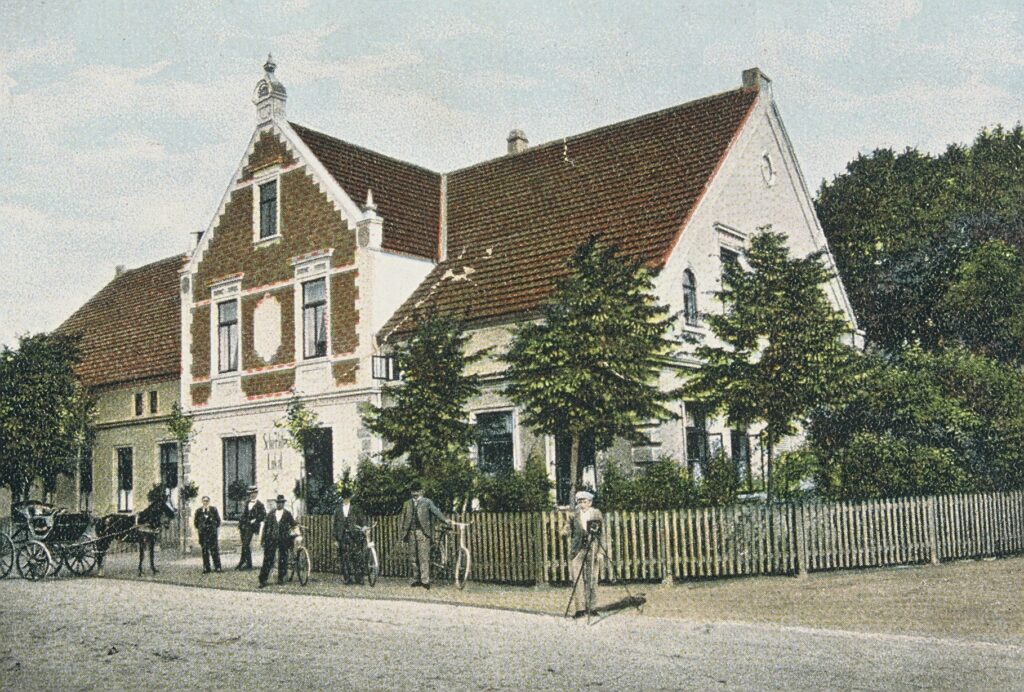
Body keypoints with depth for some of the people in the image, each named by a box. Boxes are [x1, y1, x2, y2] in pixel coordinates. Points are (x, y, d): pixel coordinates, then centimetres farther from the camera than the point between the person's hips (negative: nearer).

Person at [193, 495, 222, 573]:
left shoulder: (213, 510, 6)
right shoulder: (199, 511, 8)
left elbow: (218, 520, 9)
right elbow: (195, 521, 15)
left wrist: (217, 527, 2)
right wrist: (197, 528, 8)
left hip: (212, 532, -1)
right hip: (202, 533, 1)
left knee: (214, 549, -3)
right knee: (205, 550, 1)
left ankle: (217, 567, 1)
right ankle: (206, 568, 6)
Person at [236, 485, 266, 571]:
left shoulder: (259, 504, -5)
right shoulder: (247, 503, 16)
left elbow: (263, 515, -8)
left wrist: (255, 521, -12)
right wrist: (240, 523, 12)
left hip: (251, 526, -7)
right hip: (244, 525, 7)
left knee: (246, 544, -12)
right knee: (244, 545, 10)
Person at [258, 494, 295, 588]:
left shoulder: (287, 514, 5)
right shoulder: (271, 514, 8)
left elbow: (294, 526, 4)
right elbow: (266, 527, 9)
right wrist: (264, 539, 5)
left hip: (283, 540, 0)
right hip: (271, 540, 1)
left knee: (282, 560, 4)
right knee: (268, 560, -4)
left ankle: (281, 578, 16)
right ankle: (263, 580, -3)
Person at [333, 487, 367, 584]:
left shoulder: (355, 508, 6)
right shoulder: (338, 510, 12)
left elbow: (362, 521, 4)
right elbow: (336, 525, 14)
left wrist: (363, 534, -6)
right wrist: (335, 538, 9)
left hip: (354, 535, -2)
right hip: (343, 536, 2)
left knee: (356, 557, -6)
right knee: (345, 557, -4)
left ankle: (358, 579, -1)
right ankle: (347, 578, 1)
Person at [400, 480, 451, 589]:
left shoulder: (427, 502, 4)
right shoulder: (407, 504, 16)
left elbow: (436, 511, -10)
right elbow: (404, 519, 16)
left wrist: (444, 520, -27)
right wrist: (403, 532, 8)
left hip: (423, 532, -5)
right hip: (411, 533, 5)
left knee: (423, 556, -11)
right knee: (413, 557, 6)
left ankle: (425, 580, -14)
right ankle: (417, 579, 14)